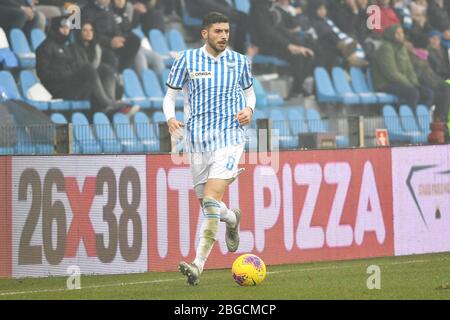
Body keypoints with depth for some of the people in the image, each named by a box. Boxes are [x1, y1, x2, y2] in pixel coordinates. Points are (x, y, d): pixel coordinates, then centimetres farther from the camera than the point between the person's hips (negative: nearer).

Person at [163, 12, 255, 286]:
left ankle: (199, 264, -20)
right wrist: (170, 118, -11)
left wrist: (249, 110, -1)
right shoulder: (188, 60, 2)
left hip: (229, 139, -2)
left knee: (211, 199, -18)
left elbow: (249, 92, 21)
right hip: (197, 140, 2)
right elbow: (170, 96, 9)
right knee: (206, 204, 10)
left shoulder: (240, 62, 5)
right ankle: (232, 219, 47)